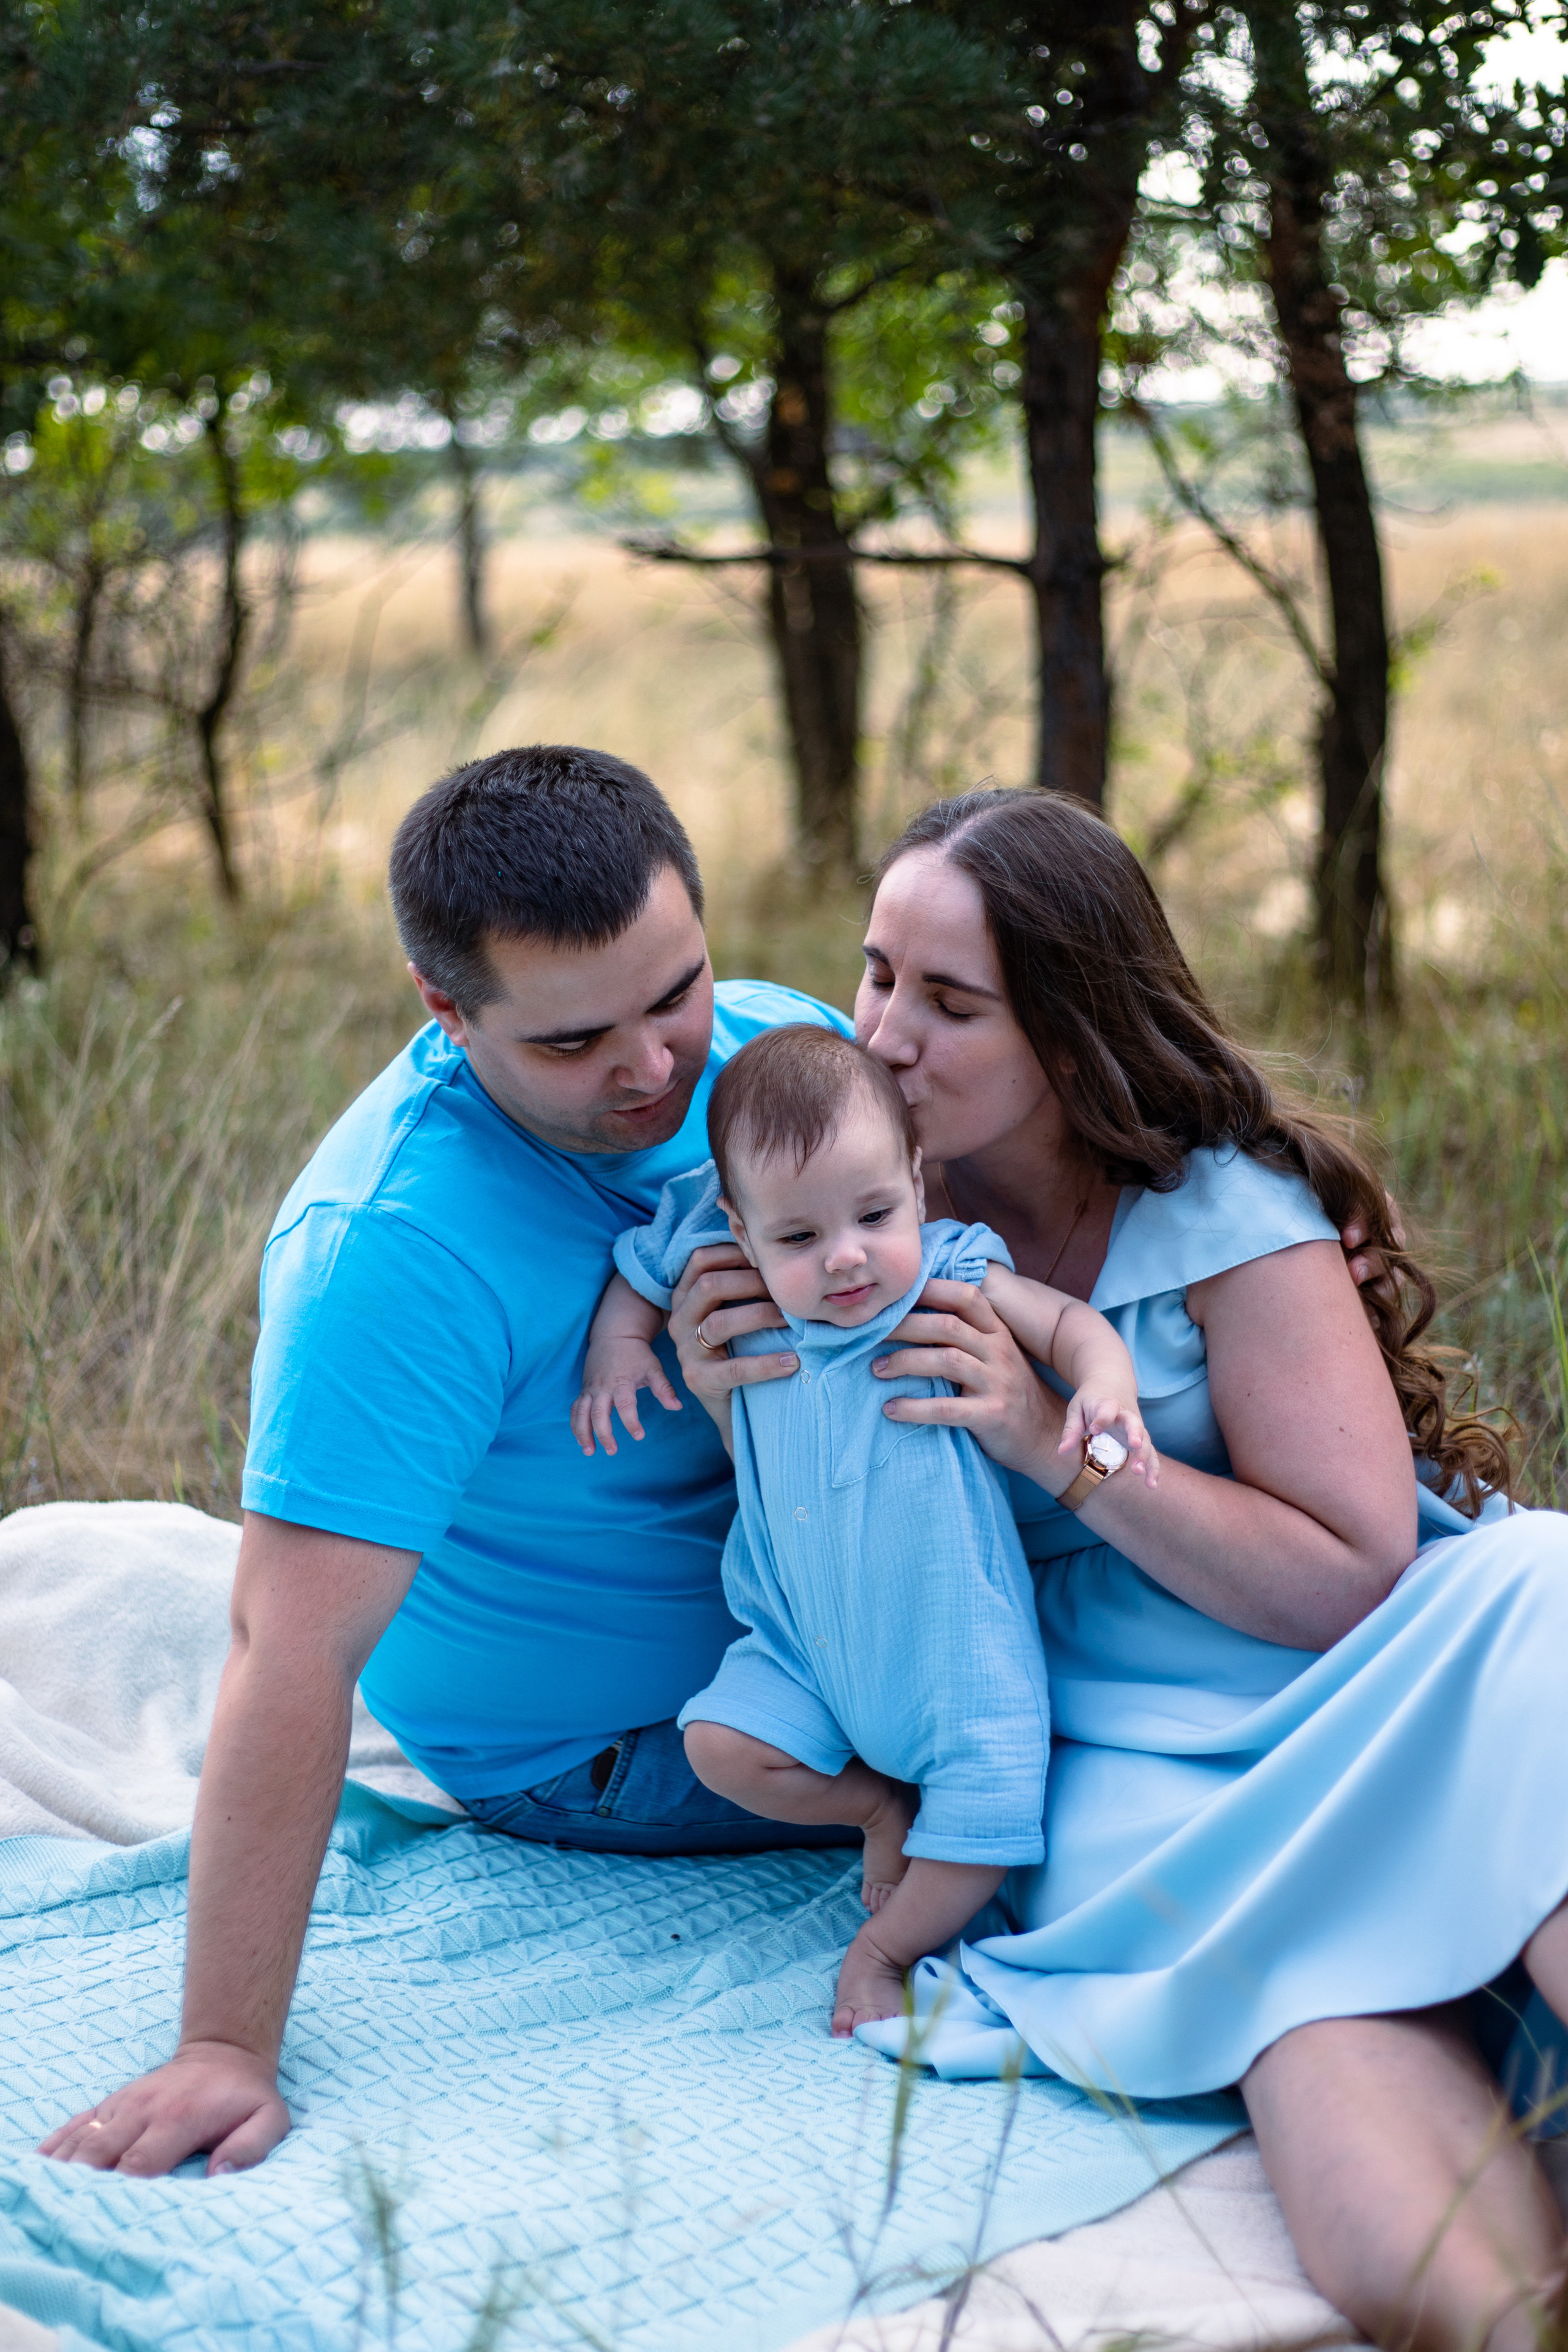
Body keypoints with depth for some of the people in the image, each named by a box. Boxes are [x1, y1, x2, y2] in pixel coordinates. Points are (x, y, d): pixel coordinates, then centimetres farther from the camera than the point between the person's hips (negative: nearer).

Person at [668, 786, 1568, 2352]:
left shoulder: (1226, 1210, -5)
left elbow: (1357, 1577, -8)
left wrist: (1052, 1443, -15)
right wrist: (747, 1416, -7)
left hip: (1361, 1705, 0)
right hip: (1141, 1782, 0)